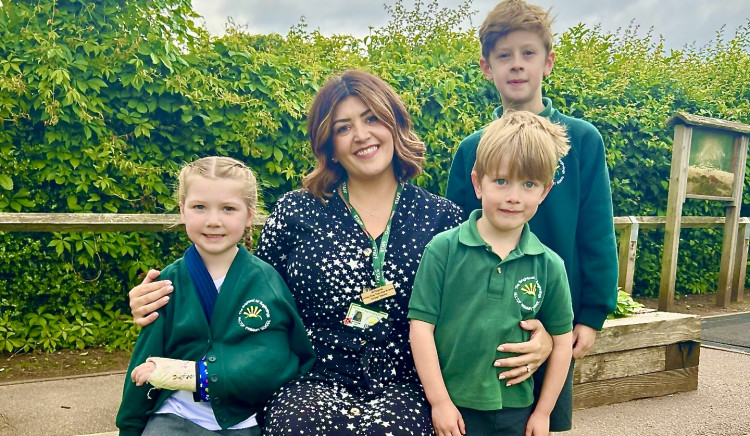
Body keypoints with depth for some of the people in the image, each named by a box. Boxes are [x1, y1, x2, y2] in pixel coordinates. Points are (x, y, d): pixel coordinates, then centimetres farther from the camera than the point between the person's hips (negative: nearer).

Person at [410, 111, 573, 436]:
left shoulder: (549, 265, -4)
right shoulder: (443, 249, -10)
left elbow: (561, 341, 5)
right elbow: (421, 325, -9)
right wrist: (439, 401, -8)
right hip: (452, 409, -2)